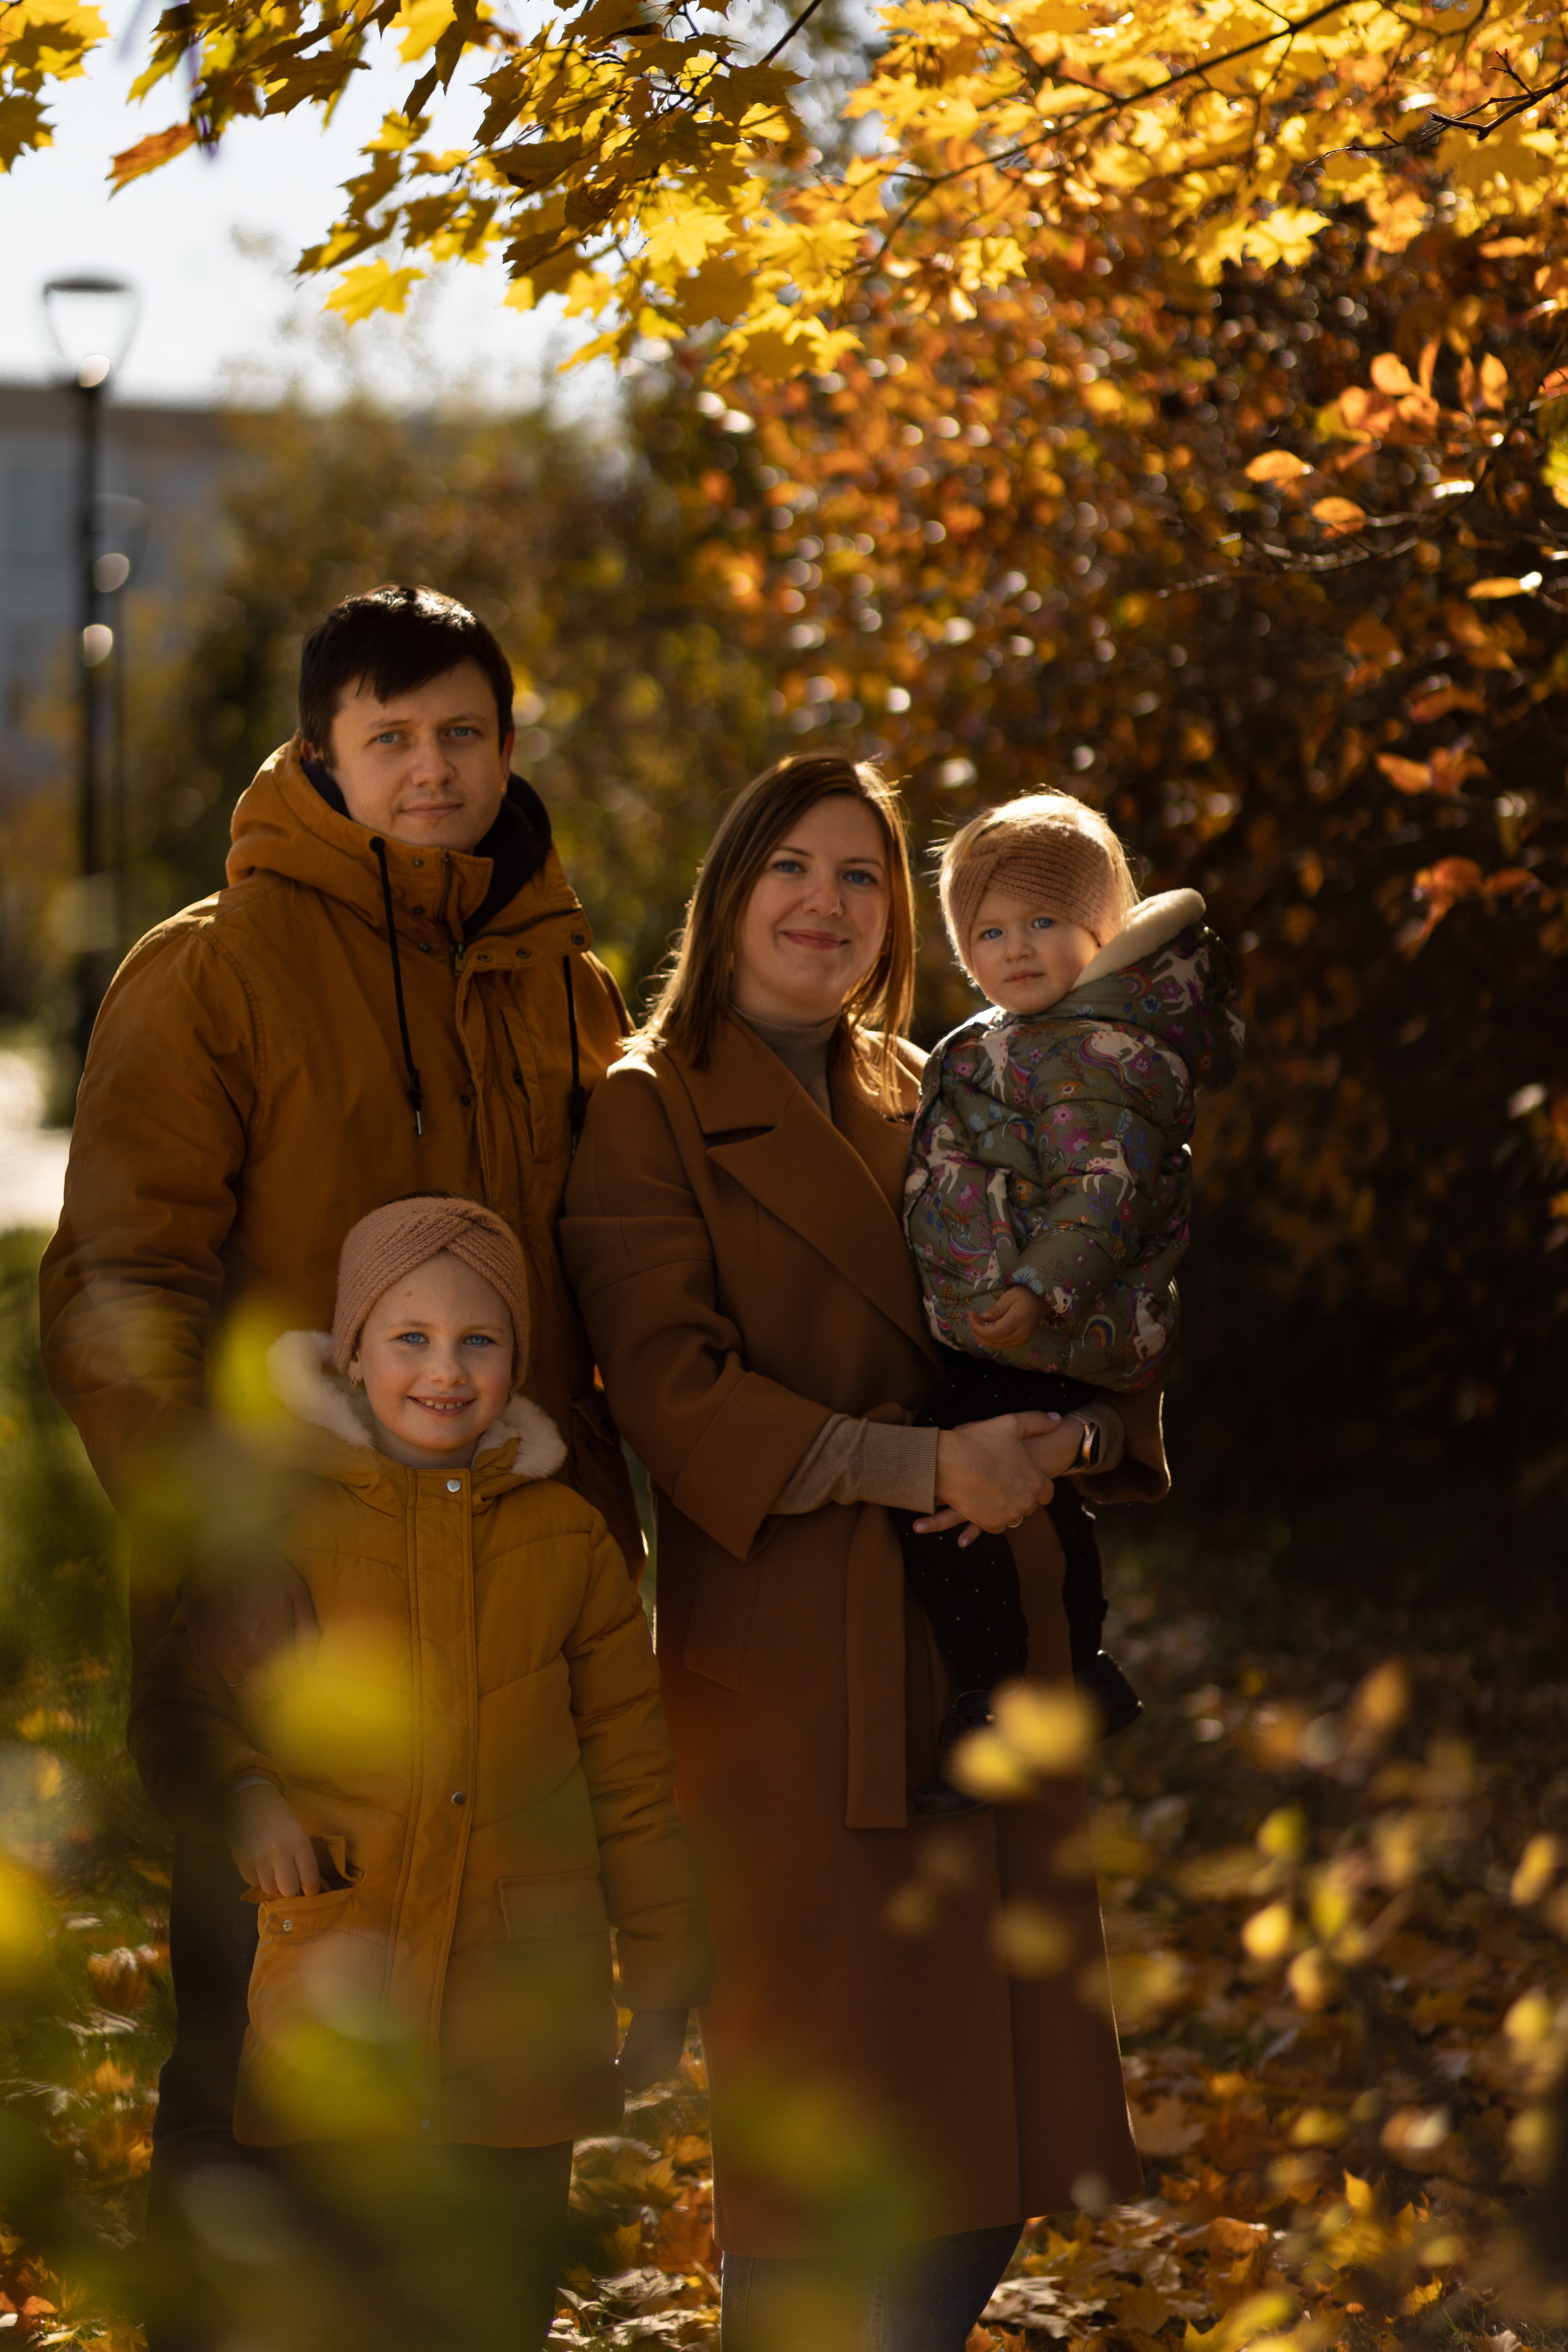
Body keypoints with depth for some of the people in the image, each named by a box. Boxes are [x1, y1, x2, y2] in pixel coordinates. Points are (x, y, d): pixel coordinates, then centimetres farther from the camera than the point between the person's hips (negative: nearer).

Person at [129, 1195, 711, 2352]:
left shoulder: (568, 1538, 7)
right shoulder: (282, 1519, 1)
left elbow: (632, 1777, 11)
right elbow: (178, 1703, 8)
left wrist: (663, 1981, 11)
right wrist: (241, 1796, -13)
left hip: (521, 2021, 1)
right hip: (337, 1994, -1)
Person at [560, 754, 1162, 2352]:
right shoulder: (650, 1112, -1)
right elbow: (670, 1385, -13)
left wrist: (1061, 1430, -10)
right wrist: (920, 1466, -21)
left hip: (984, 1658, 6)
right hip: (790, 1669, -5)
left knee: (990, 2154, 7)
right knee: (821, 2133, -3)